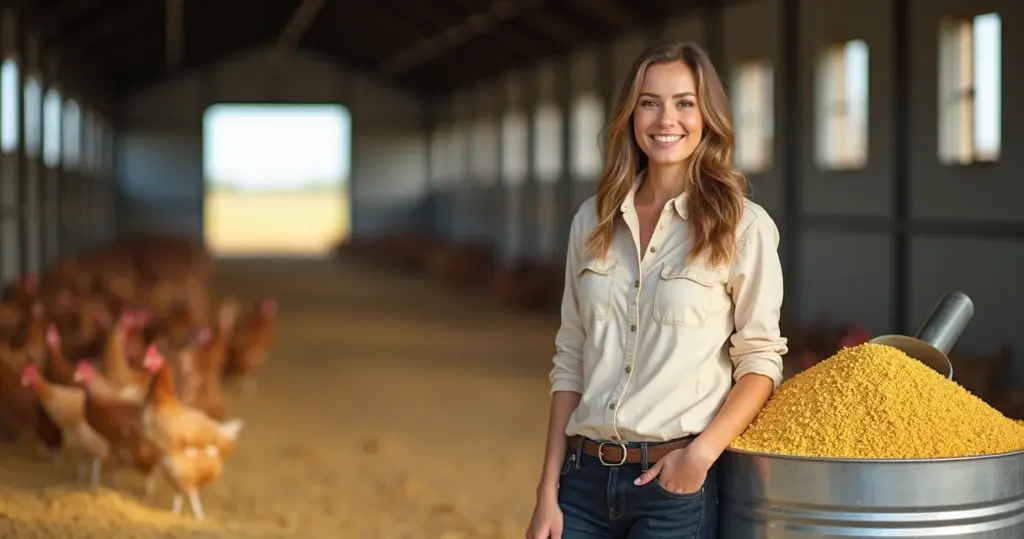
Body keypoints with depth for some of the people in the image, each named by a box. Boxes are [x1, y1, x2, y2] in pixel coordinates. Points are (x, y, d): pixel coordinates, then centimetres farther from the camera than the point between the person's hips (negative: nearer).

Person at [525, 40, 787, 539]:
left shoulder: (743, 226, -4)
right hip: (586, 477, 3)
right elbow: (571, 361, 9)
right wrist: (548, 492, 5)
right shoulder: (593, 221, 7)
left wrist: (702, 451, -16)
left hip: (676, 482, -3)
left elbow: (760, 361, -2)